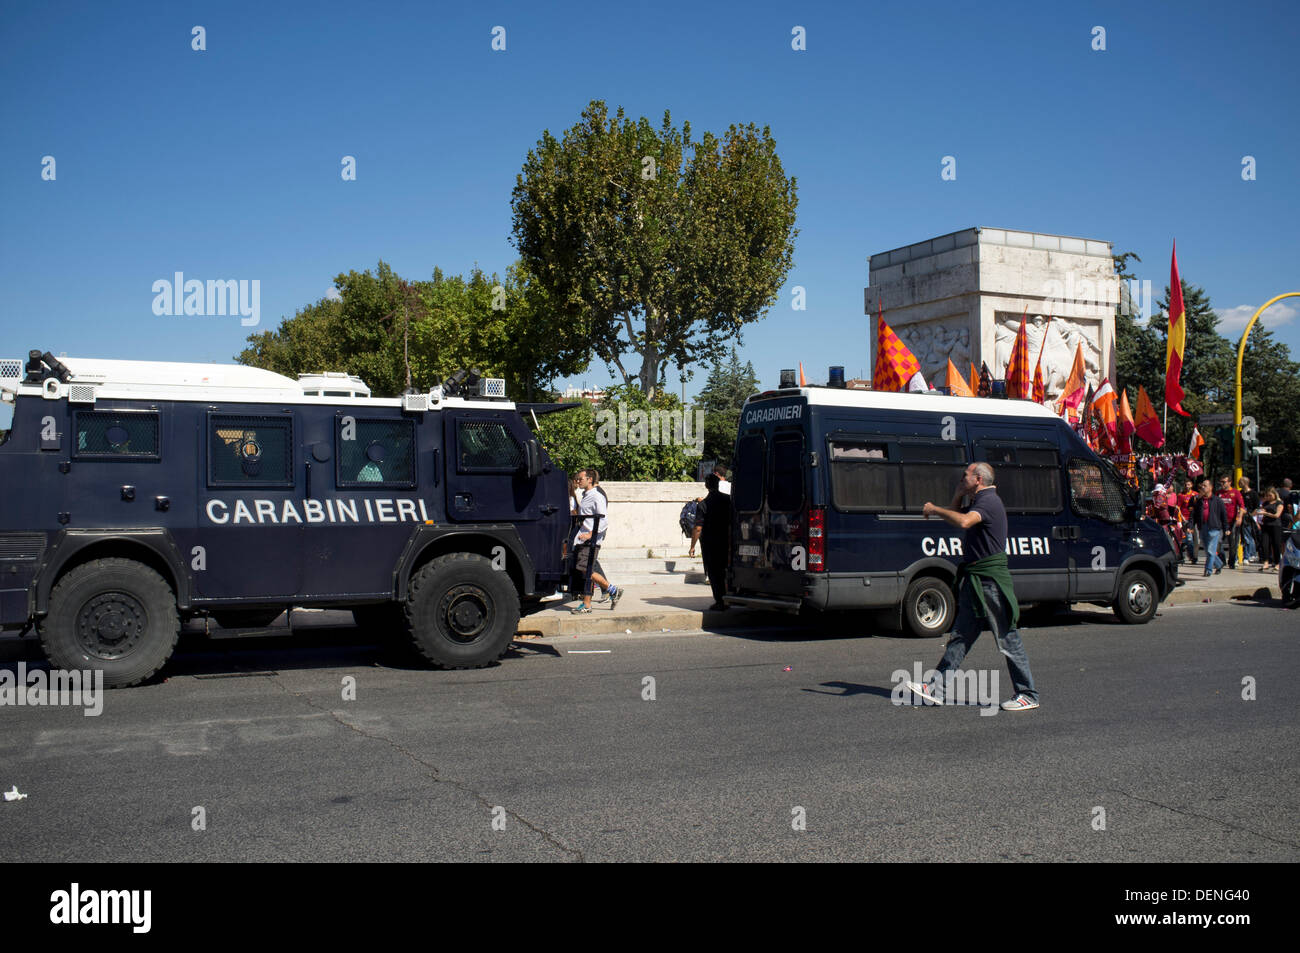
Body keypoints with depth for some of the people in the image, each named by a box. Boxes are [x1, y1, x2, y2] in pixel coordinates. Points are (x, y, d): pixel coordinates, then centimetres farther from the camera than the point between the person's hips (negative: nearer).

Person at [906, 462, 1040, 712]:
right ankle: (937, 690, 9)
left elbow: (964, 522, -33)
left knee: (1007, 639, -2)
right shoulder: (979, 502, 17)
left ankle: (1028, 695, 8)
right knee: (961, 635, 8)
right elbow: (956, 515, 31)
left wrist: (934, 509, -21)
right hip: (975, 579, 10)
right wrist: (958, 494, 15)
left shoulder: (988, 501, -15)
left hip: (991, 580, -10)